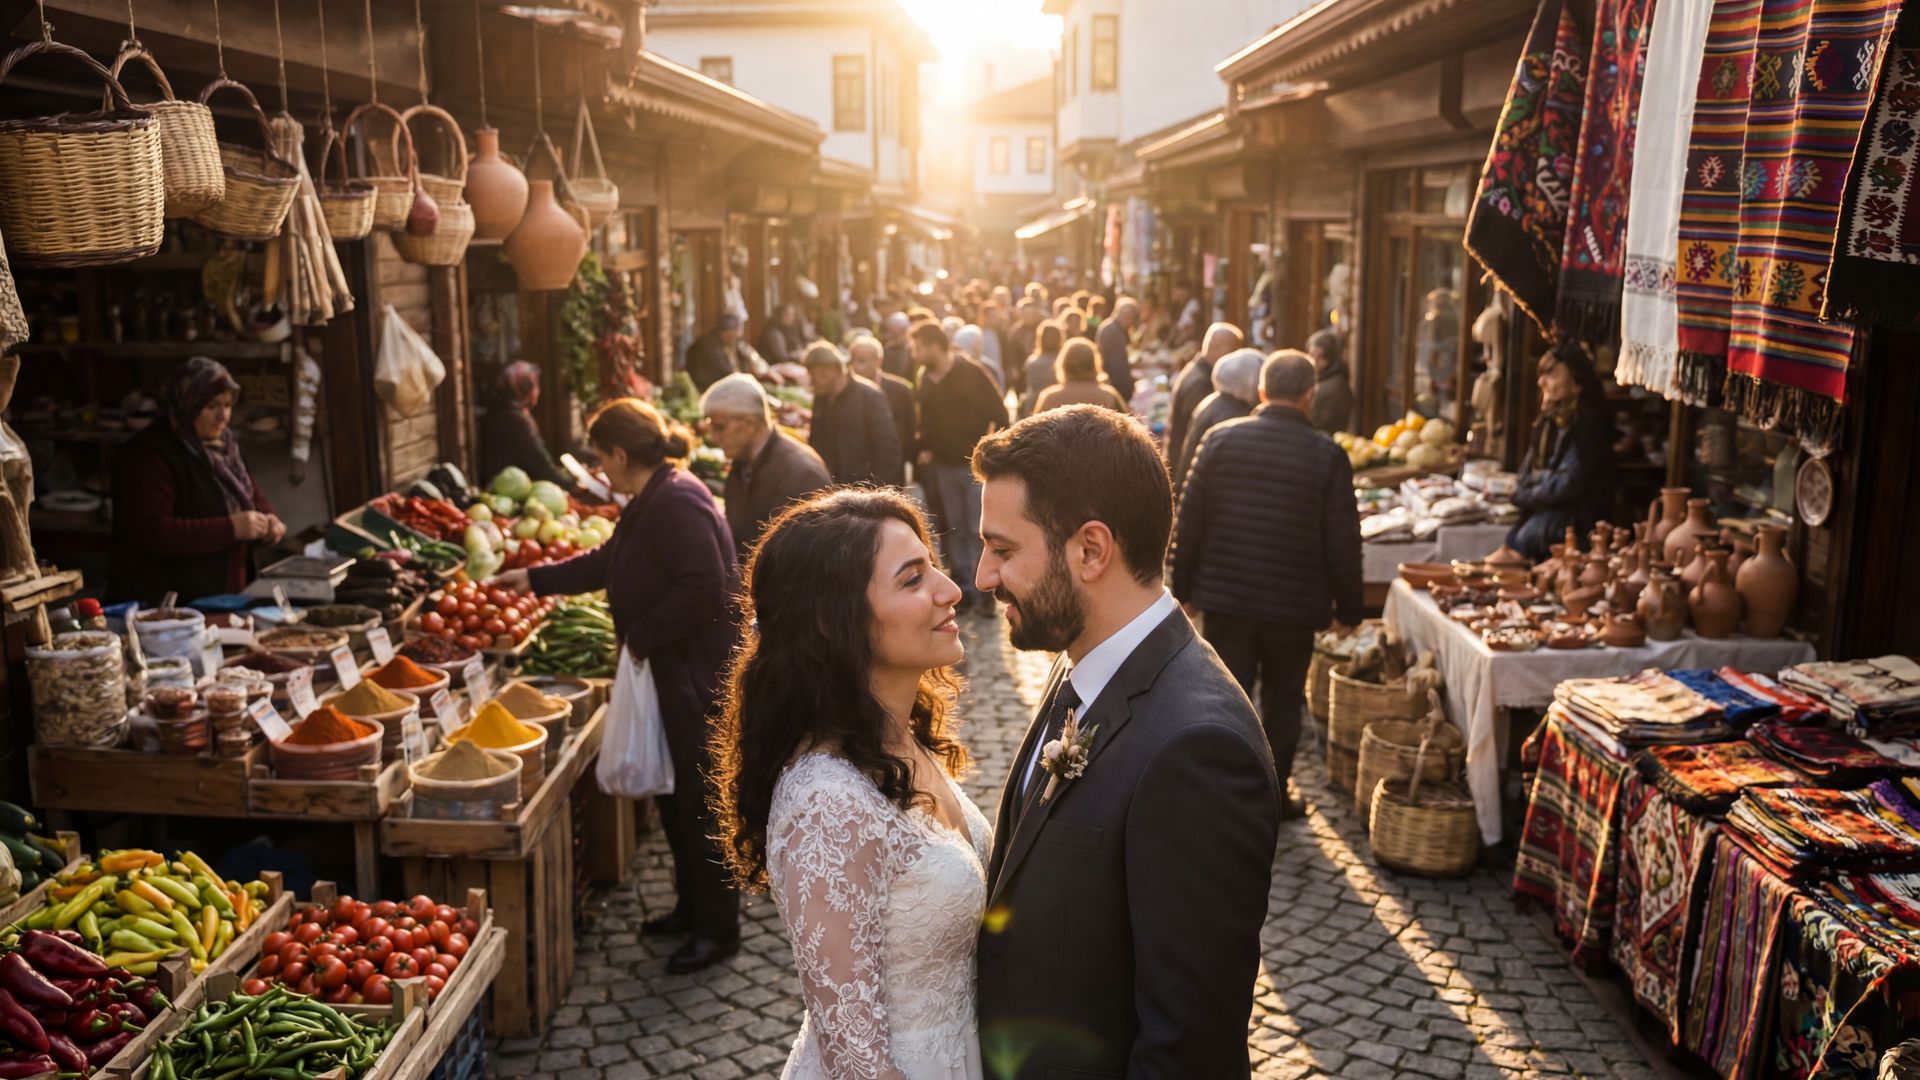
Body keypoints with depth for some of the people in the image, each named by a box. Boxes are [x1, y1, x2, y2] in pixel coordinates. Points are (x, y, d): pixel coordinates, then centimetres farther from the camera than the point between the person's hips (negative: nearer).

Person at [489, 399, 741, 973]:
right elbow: (606, 562, 26)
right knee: (672, 792, 19)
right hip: (672, 674, 11)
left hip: (701, 678, -11)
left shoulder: (677, 503, -21)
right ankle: (692, 905, 33)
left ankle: (718, 927, 12)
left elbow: (703, 586, -30)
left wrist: (643, 637, -21)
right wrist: (535, 579, 28)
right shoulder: (650, 503, 13)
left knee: (700, 798, -1)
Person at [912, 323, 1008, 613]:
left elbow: (999, 413, -10)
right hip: (943, 465, 5)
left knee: (979, 530, -5)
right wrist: (924, 449, 4)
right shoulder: (925, 378, 5)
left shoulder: (971, 372, -12)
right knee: (954, 531, 9)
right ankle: (964, 589, 19)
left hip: (976, 464, -5)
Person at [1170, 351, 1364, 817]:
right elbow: (1343, 542, -4)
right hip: (1294, 604, -1)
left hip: (1224, 596, 1)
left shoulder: (1220, 439, -4)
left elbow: (1189, 520, -1)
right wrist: (1348, 607, 7)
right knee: (1282, 700, 15)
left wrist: (1184, 587, 9)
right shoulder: (1327, 455, -7)